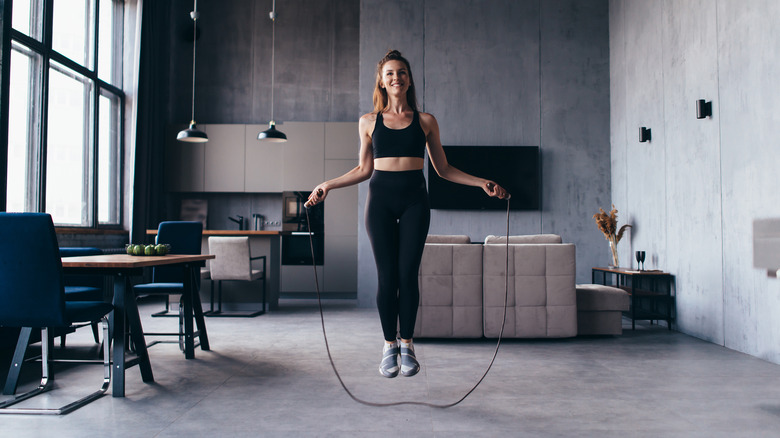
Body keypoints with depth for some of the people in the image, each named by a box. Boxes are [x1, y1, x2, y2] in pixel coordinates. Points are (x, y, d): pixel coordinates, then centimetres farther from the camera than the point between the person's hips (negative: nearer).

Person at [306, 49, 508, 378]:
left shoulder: (425, 121, 10)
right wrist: (328, 185, 10)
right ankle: (389, 346, 11)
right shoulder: (369, 121, 11)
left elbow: (443, 169, 12)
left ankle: (407, 345, 11)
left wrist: (482, 183, 4)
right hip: (381, 198, 0)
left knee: (408, 274, -3)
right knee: (386, 275, -1)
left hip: (414, 199, 0)